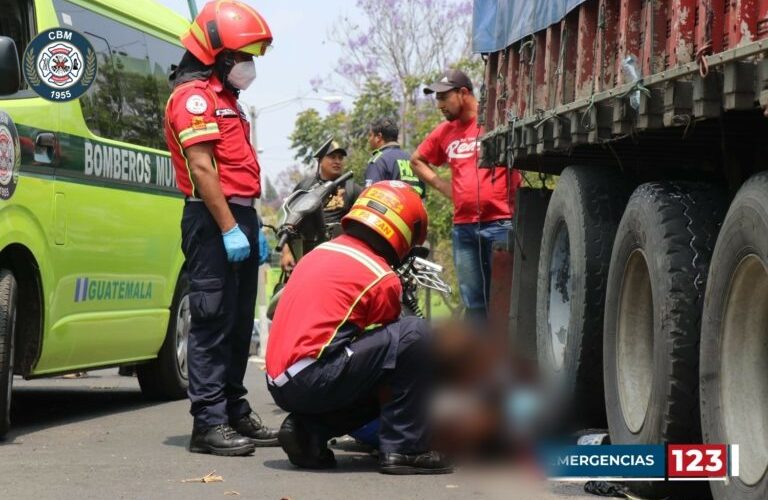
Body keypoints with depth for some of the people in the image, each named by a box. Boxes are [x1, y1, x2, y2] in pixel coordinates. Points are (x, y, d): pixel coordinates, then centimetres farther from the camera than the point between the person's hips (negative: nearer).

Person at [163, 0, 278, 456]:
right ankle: (209, 423, -11)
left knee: (239, 324, 13)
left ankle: (236, 412, 20)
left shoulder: (223, 97, 22)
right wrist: (229, 228, -22)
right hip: (214, 219, -10)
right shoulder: (194, 95, -9)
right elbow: (201, 167, -17)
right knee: (214, 322, -10)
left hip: (238, 218, 10)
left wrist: (252, 227, 19)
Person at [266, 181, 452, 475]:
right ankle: (404, 447, -7)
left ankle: (308, 431, 8)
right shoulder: (382, 278, -5)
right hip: (313, 380, -9)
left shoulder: (320, 252, 19)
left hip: (279, 384, 9)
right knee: (416, 334, -8)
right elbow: (391, 345, 8)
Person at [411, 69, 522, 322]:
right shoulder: (444, 132, 14)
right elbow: (417, 161, 28)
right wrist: (444, 186, 14)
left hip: (500, 223, -6)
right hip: (463, 226, 6)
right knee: (473, 302, 8)